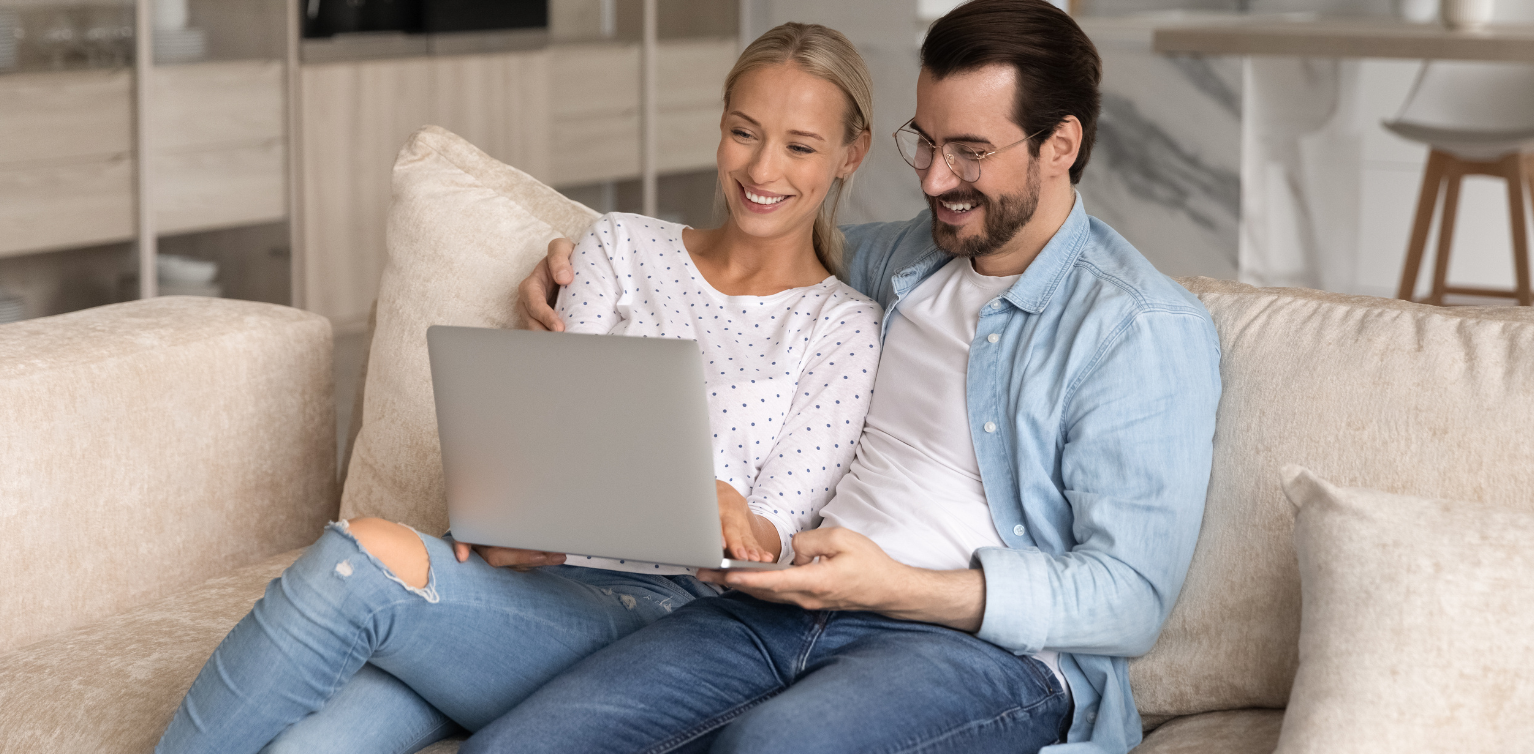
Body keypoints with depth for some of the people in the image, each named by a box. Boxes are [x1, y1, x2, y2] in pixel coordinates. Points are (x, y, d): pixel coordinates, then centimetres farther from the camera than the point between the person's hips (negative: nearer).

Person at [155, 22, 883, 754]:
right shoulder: (621, 247, 20)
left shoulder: (846, 327, 10)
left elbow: (770, 548, 1)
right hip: (533, 569, 3)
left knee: (369, 554, -31)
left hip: (651, 611, -3)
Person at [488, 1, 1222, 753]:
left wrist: (894, 586, -21)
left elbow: (1131, 599, -10)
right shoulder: (908, 255, 21)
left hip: (991, 644, -6)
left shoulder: (1145, 329, -2)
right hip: (794, 604, 6)